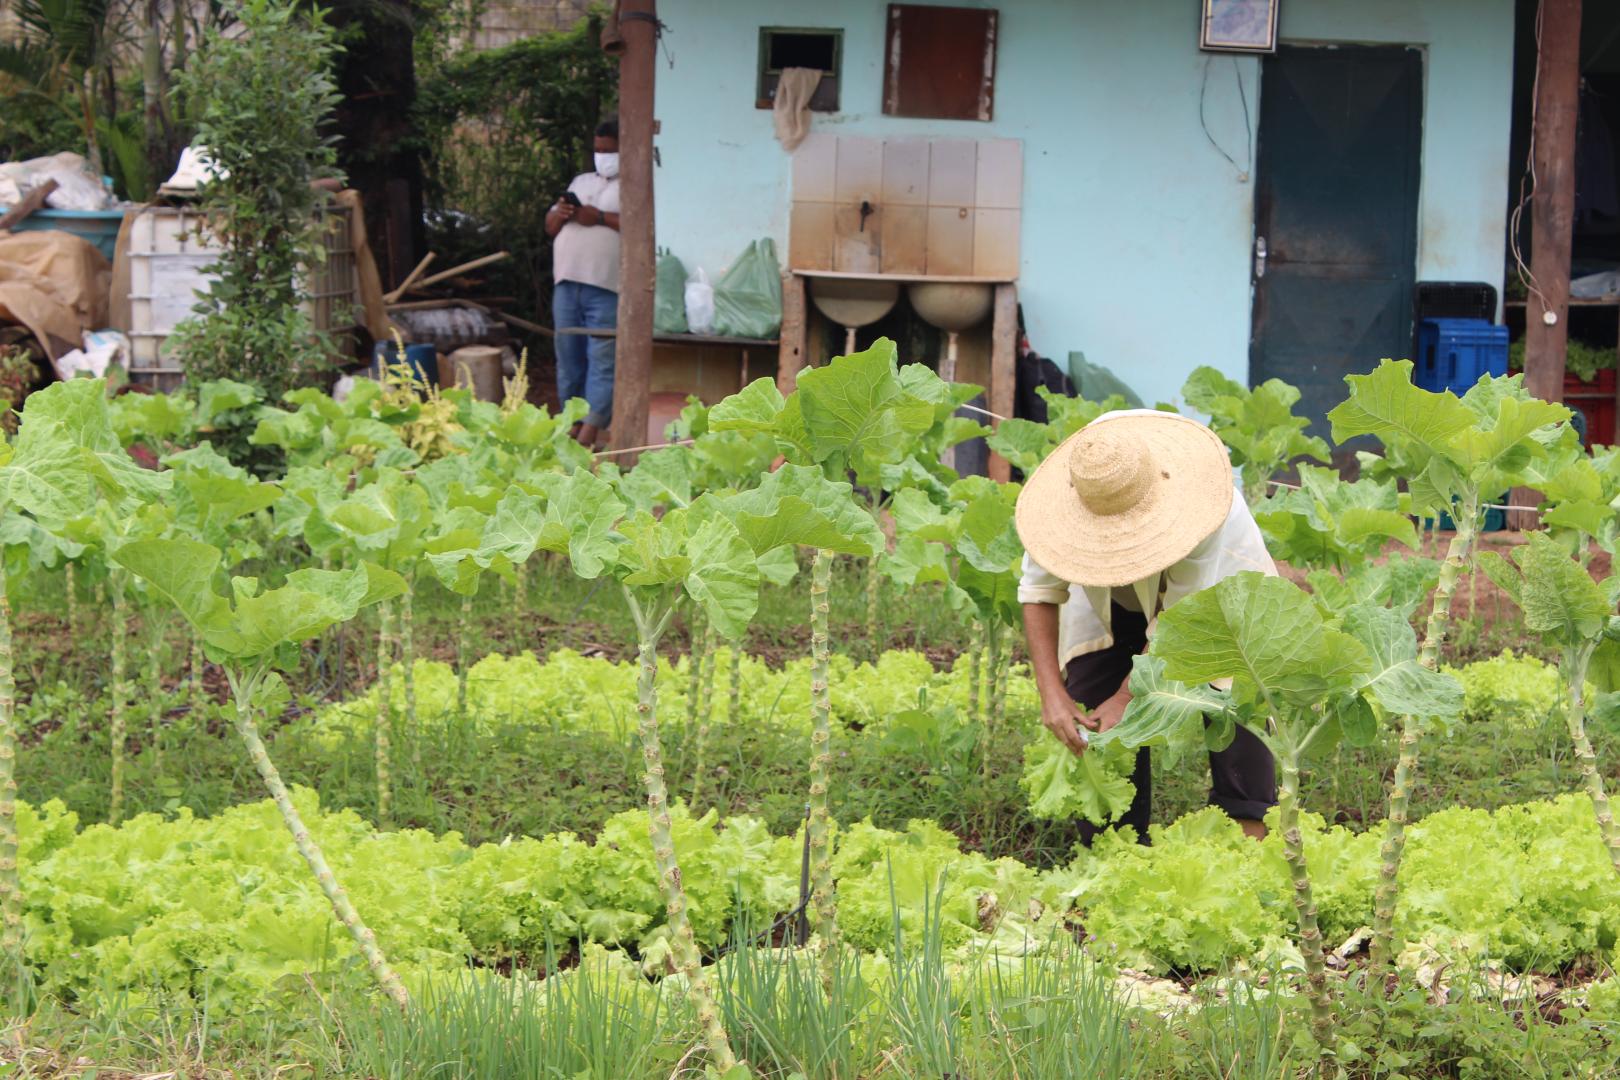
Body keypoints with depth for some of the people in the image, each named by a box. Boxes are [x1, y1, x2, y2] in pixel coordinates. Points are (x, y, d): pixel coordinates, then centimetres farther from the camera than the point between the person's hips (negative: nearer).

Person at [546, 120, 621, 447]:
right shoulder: (582, 181, 25)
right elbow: (550, 226, 26)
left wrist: (600, 218, -15)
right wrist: (561, 213, 3)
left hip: (606, 288, -7)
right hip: (567, 283, 7)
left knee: (602, 361, -10)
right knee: (569, 359, 8)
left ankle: (590, 433, -16)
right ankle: (573, 424, 15)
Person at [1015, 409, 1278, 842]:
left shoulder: (1193, 500, -41)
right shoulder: (1063, 500, -34)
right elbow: (1040, 591, -22)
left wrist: (1128, 696, -31)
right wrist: (1052, 693, -31)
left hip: (1218, 586, -3)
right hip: (1111, 600, 3)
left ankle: (1249, 838, -8)